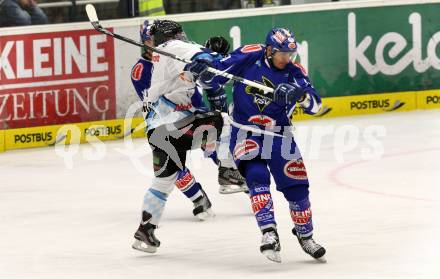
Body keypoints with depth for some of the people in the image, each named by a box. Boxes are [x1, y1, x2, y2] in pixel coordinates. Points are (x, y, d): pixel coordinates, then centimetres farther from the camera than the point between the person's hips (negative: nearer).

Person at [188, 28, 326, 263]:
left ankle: (305, 235, 25)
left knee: (296, 185, 3)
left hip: (279, 136, 3)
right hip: (245, 133, -3)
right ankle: (269, 234, -29)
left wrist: (301, 94, -35)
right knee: (256, 175, -24)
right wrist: (204, 70, -27)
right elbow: (214, 77, -6)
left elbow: (315, 105, -14)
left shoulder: (294, 72, -6)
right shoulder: (248, 56, -11)